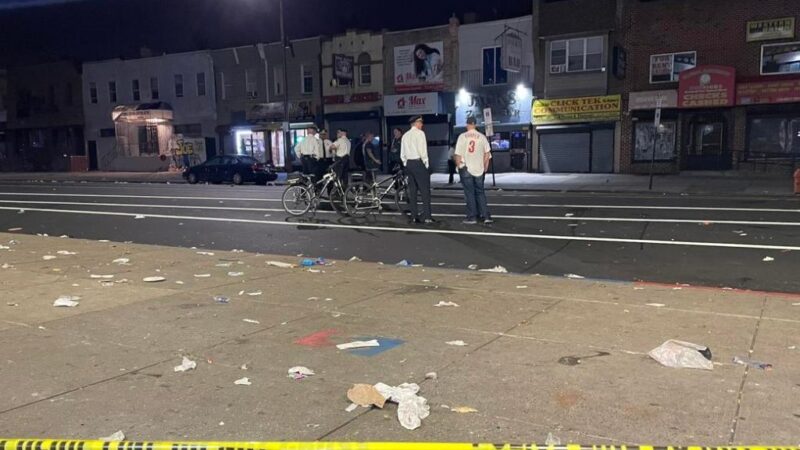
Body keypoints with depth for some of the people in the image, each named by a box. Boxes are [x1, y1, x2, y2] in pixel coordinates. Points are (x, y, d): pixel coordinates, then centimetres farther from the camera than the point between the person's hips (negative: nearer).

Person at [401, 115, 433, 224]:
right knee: (425, 191, -4)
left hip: (409, 163, 7)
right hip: (419, 163, -7)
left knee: (412, 191, 8)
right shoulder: (419, 133, -7)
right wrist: (426, 164, -6)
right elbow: (422, 150, -15)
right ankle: (427, 217, -7)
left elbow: (402, 154, 13)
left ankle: (414, 217, 9)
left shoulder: (405, 135, 13)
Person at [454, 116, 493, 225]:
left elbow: (458, 154, -8)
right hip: (479, 169, 2)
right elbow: (487, 153, 1)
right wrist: (485, 167, 9)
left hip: (466, 168, -2)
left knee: (469, 193, 3)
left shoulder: (462, 136, -5)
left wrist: (458, 166, 4)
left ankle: (472, 217, 4)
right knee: (480, 192, 11)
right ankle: (485, 216, 5)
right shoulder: (482, 137, 2)